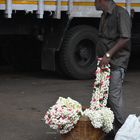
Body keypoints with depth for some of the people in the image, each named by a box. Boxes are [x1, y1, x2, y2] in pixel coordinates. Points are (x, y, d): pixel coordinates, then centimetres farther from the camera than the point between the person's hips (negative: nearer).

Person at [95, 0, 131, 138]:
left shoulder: (121, 13, -11)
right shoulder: (104, 15, 18)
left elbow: (125, 38, -19)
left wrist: (108, 55, -21)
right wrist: (99, 57, 21)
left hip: (117, 62, -9)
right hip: (104, 63, 9)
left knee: (114, 95, -10)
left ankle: (121, 129, 1)